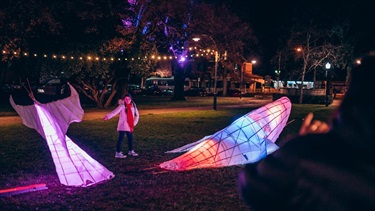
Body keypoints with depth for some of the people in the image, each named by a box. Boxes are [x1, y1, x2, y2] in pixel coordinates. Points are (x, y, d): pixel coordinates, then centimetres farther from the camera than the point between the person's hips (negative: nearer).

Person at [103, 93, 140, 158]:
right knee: (121, 138, -4)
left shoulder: (133, 106, 6)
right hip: (123, 126, -6)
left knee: (130, 138, 15)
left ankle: (131, 151, 31)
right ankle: (118, 153, 0)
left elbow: (137, 115, 16)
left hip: (130, 126, 6)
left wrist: (134, 123, 8)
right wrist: (108, 116, -36)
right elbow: (115, 112, -22)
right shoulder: (122, 106, -10)